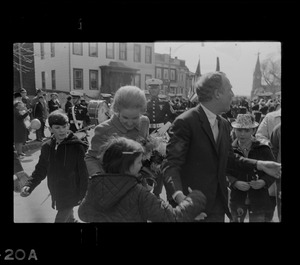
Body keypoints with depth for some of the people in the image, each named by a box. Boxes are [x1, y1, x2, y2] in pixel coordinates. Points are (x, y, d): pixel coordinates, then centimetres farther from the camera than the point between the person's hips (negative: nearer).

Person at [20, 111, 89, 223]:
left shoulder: (77, 146, -17)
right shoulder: (47, 147, -2)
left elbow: (84, 173, -14)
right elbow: (40, 170, 7)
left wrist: (83, 196, -12)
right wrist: (29, 186, -7)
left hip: (71, 195, -5)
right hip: (56, 195, 5)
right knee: (68, 218, 23)